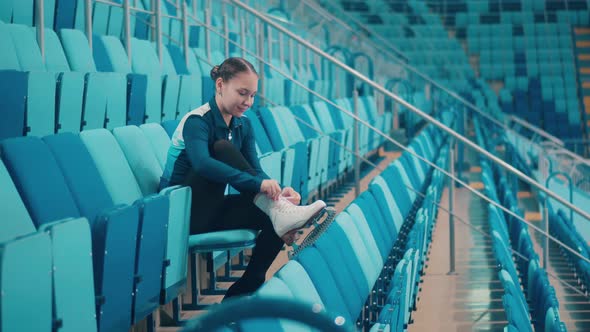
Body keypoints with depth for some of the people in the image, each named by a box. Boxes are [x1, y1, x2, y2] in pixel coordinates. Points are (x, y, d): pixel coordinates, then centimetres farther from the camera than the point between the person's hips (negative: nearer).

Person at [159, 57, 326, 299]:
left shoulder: (243, 125, 7)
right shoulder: (196, 121, -17)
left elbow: (255, 169, -3)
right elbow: (202, 163, -37)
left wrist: (277, 192, -26)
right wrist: (258, 183, -43)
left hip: (212, 212, 7)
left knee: (274, 218, -18)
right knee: (223, 148, -26)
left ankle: (238, 297, -11)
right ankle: (279, 211, -32)